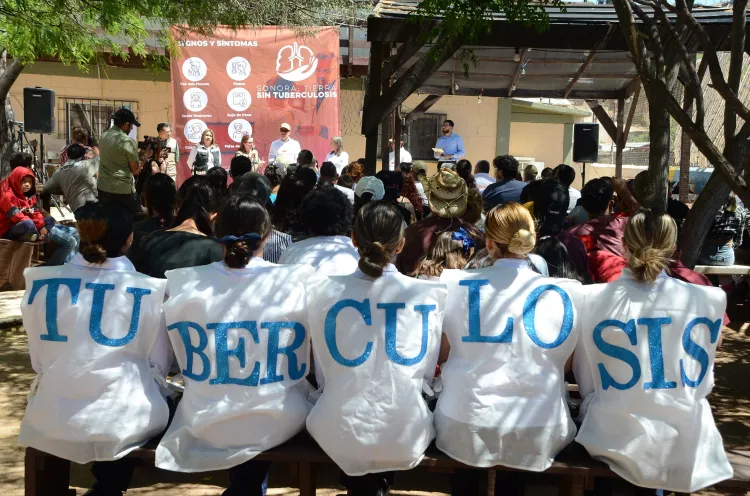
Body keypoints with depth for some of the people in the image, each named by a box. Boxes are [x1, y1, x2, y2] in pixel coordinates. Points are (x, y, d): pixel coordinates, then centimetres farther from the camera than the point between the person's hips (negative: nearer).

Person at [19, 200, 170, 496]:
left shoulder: (41, 282, -2)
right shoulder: (150, 291, -9)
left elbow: (38, 360, 8)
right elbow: (159, 366, 0)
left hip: (52, 418, 4)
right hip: (125, 419, -3)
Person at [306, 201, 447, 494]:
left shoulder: (323, 293, -6)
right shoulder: (428, 295, -7)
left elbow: (322, 375, 4)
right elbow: (427, 373, 5)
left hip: (340, 430, 0)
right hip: (405, 433, 0)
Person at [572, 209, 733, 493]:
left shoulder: (590, 299, -13)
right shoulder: (709, 300, -10)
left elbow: (586, 384, 2)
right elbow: (700, 381, 9)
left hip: (614, 440, -1)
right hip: (686, 448, 1)